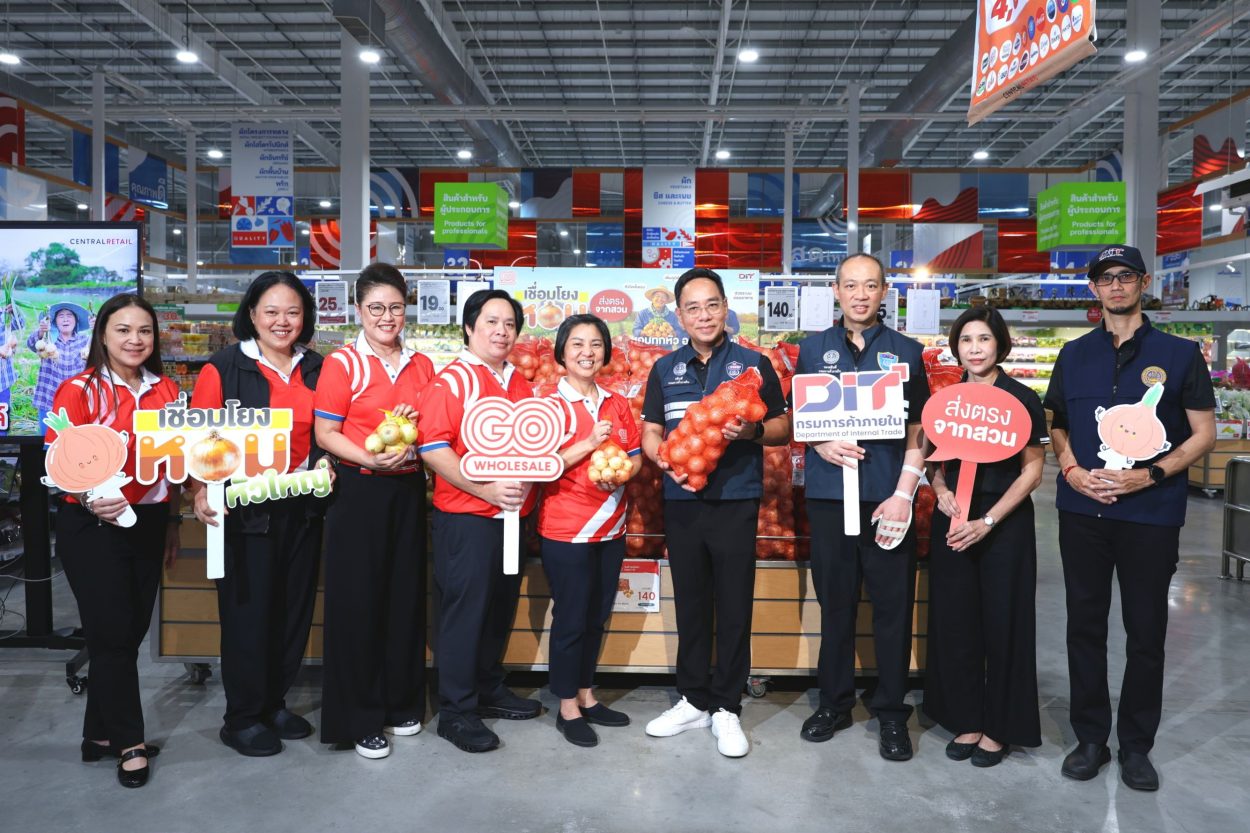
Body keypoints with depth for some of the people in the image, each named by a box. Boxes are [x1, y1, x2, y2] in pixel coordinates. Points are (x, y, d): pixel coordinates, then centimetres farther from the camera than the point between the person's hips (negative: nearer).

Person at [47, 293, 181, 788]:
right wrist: (91, 499, -30)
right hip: (93, 526, -5)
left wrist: (172, 523, 16)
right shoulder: (79, 391, -9)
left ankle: (100, 735, 28)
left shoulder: (165, 391, 6)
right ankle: (129, 742, 17)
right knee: (112, 633, 2)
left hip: (149, 522, 5)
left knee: (131, 630, 11)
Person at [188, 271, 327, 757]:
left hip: (303, 507, 5)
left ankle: (275, 703, 30)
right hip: (245, 509, -4)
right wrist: (201, 493, -21)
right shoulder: (224, 368, -5)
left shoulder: (317, 369, 8)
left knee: (294, 607, 12)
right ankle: (242, 719, 20)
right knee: (247, 609, 4)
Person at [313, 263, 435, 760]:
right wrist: (371, 458, -21)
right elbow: (325, 433, -7)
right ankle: (359, 718, 14)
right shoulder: (343, 364, -4)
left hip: (409, 490, 5)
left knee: (406, 595, 11)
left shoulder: (421, 365, 10)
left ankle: (401, 703, 27)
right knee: (358, 600, 1)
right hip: (359, 491, -4)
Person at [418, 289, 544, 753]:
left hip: (512, 515, 7)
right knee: (465, 610, 0)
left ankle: (490, 689, 32)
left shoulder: (520, 384, 13)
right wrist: (486, 489, -21)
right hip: (466, 518, -7)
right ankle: (456, 711, 13)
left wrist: (528, 482, 6)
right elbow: (433, 449, -16)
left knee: (501, 608, 16)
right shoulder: (453, 380, -8)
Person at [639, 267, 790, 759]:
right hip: (682, 502, 3)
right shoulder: (665, 369, 11)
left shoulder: (753, 364, 4)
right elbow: (650, 432, 10)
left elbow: (783, 427, 5)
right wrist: (668, 461, -11)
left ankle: (726, 708, 16)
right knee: (690, 603, 10)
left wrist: (752, 431, -17)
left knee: (734, 606, 2)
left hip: (736, 502, -2)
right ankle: (694, 700, 25)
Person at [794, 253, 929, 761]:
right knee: (835, 602, 10)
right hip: (828, 494, 1)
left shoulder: (905, 352, 5)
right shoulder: (813, 349, 8)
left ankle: (891, 712, 19)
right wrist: (822, 446, -9)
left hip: (888, 497, -1)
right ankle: (834, 702, 25)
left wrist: (903, 495, -7)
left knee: (893, 606, 4)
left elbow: (917, 432, 4)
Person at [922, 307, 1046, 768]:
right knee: (955, 621, 7)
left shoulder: (1022, 399, -4)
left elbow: (1032, 471, -5)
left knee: (1002, 623, 4)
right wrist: (940, 490, -7)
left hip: (1004, 523, -3)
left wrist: (987, 521, -14)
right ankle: (966, 720, 22)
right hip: (951, 522, 4)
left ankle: (999, 726, 21)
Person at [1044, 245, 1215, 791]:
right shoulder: (1074, 355, 9)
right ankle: (1090, 737, 23)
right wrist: (1071, 470, -6)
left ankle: (1136, 746, 22)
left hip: (1151, 514, -2)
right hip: (1082, 510, 2)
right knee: (1085, 625, 9)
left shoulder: (1179, 353, 1)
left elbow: (1203, 434, 0)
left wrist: (1150, 475, -14)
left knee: (1146, 632, 6)